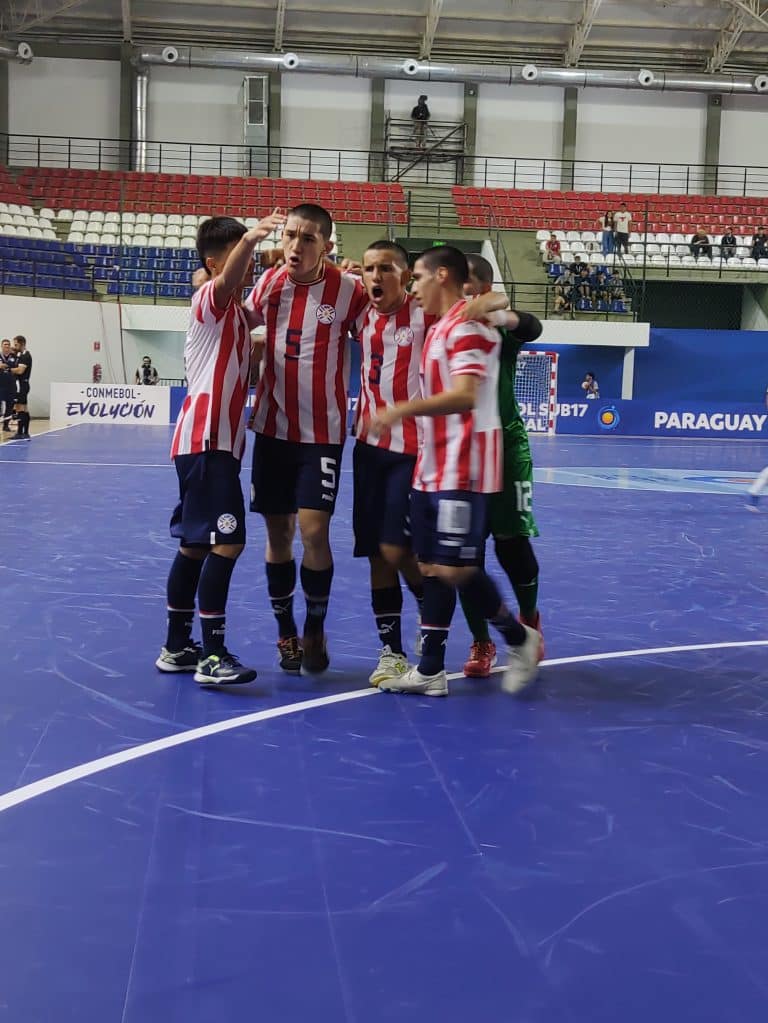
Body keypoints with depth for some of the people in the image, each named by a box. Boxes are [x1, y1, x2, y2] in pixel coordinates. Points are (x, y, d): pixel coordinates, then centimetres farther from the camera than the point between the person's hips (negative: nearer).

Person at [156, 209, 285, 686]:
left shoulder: (234, 311, 19)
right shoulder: (210, 300, -8)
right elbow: (227, 281, -31)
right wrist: (247, 240, -53)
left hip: (217, 440, 10)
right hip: (205, 440, -10)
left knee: (198, 545, 12)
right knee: (227, 541, -14)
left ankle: (178, 648, 19)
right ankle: (213, 655, -12)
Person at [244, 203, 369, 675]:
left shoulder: (350, 290, -11)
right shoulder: (269, 283, 1)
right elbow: (242, 325, 19)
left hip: (322, 431, -4)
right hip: (272, 426, 4)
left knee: (314, 530, -10)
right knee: (278, 532, 8)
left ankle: (315, 632, 11)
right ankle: (286, 632, 23)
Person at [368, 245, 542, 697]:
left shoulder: (467, 324, -13)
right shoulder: (441, 327, 18)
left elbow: (464, 396, -24)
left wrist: (402, 410, -26)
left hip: (462, 470, -10)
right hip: (435, 469, 10)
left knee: (455, 568, -9)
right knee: (432, 567, 9)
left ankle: (521, 639, 11)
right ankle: (431, 670, 14)